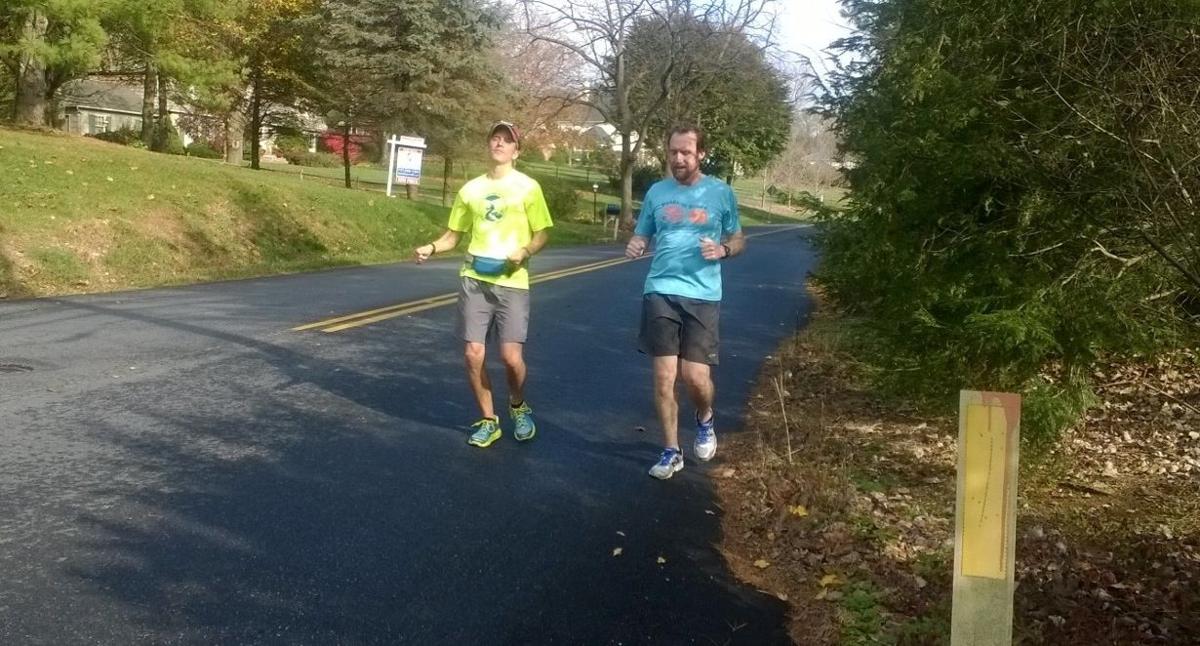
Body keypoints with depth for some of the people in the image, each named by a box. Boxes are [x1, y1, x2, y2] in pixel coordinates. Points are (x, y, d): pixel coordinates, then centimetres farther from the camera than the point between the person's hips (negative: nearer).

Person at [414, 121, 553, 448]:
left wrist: (524, 252, -18)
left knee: (511, 357, -9)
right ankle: (488, 421, 18)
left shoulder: (527, 187, 0)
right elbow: (453, 235, 15)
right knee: (473, 354, -1)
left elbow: (542, 234, 2)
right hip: (474, 280, 3)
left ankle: (518, 406, 23)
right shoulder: (470, 189, 10)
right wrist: (431, 248, -5)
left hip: (512, 283, -3)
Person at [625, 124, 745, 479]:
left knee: (696, 377, -7)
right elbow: (641, 236, 16)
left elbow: (739, 239, 12)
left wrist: (723, 250, -11)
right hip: (660, 292, 2)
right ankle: (671, 451, 15)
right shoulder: (656, 192, 8)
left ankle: (705, 419, 28)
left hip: (702, 296, -2)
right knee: (664, 376, 1)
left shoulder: (721, 193, 2)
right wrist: (634, 246, -8)